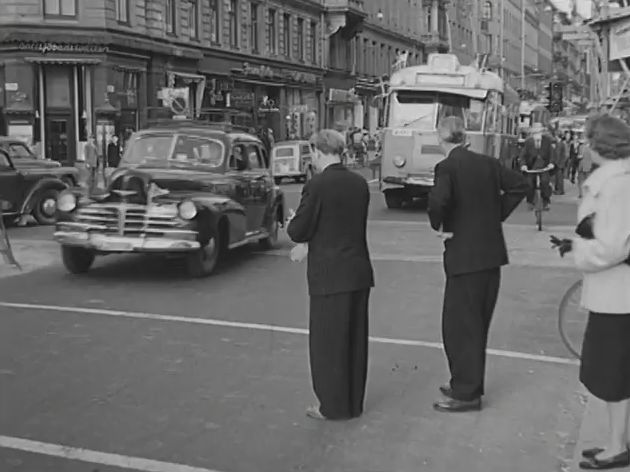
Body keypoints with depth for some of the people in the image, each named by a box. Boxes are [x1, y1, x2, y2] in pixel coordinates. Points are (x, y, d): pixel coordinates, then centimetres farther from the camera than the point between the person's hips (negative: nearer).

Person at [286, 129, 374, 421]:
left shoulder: (317, 186, -15)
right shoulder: (360, 184, 6)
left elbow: (298, 232, -12)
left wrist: (292, 224, 12)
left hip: (330, 276, -7)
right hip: (360, 272, 7)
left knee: (328, 341, 5)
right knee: (355, 339, 14)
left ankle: (334, 406, 13)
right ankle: (353, 402, 25)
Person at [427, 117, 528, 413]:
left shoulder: (447, 167, -13)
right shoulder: (488, 163, 7)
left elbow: (438, 201, -30)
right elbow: (519, 185, 10)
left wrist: (438, 227, -12)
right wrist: (497, 215, 10)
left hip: (465, 257, -7)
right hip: (492, 254, 7)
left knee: (460, 326, 4)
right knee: (477, 324, 18)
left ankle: (466, 394, 11)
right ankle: (467, 383, 30)